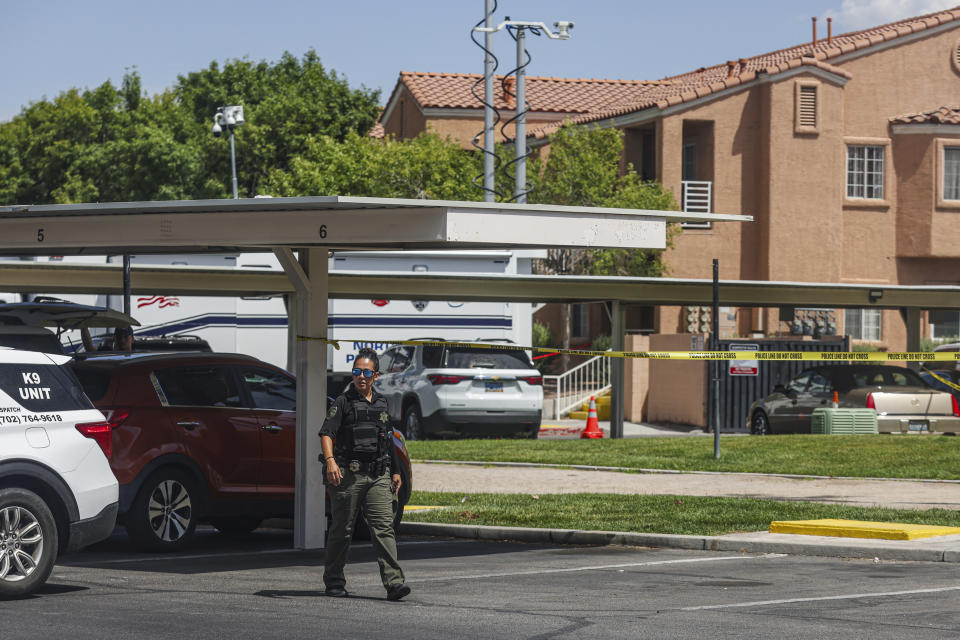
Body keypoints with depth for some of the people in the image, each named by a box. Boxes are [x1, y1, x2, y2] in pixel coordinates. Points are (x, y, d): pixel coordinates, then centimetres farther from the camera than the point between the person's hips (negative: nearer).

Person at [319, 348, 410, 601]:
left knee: (384, 527, -7)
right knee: (342, 530, 3)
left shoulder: (381, 403, 16)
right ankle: (333, 581, 17)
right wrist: (330, 461, -31)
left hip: (378, 475, 4)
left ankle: (393, 582, -15)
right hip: (348, 475, -4)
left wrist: (395, 472, 25)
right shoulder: (344, 402, -1)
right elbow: (326, 433, -14)